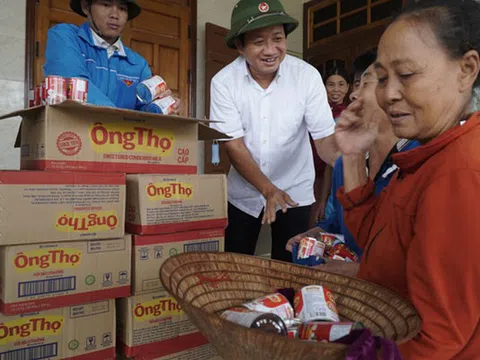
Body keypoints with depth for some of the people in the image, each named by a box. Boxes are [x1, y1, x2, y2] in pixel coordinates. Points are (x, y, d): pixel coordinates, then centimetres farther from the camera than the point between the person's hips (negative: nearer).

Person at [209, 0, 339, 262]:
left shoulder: (307, 76, -15)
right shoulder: (224, 81, -15)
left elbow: (325, 137, -16)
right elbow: (233, 144, -16)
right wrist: (268, 189, -25)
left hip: (295, 191, 0)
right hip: (244, 192, 1)